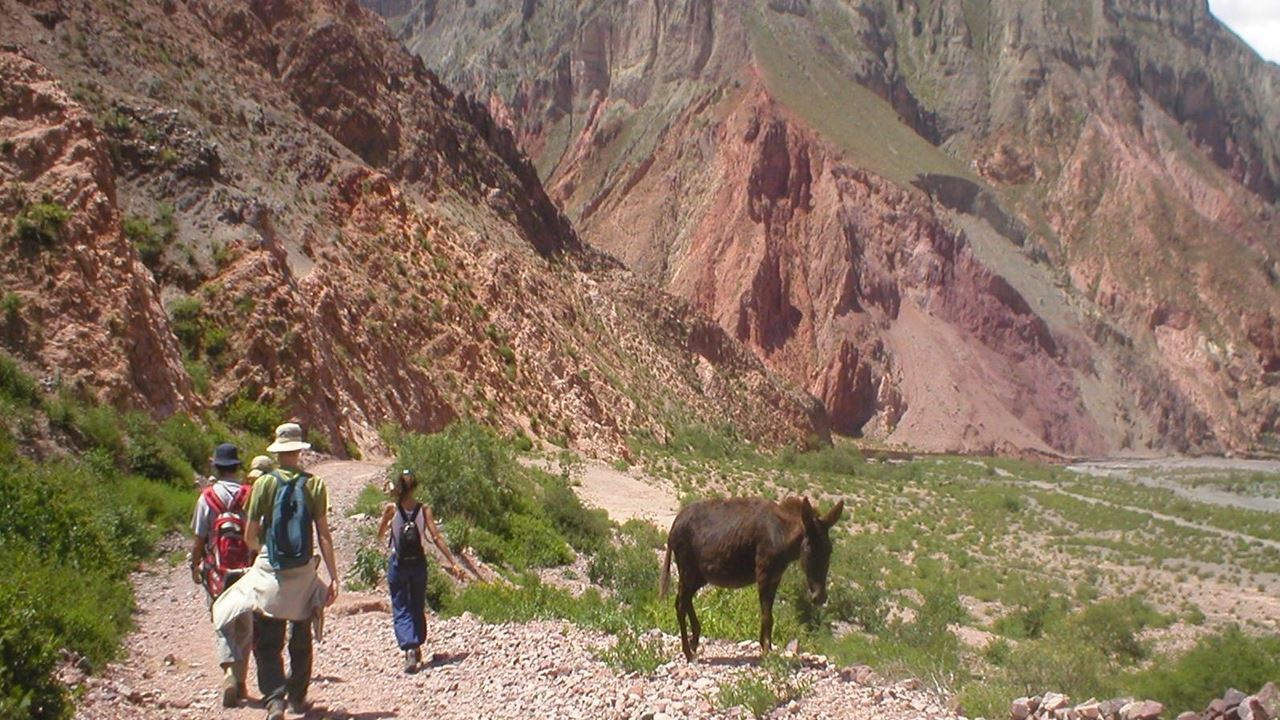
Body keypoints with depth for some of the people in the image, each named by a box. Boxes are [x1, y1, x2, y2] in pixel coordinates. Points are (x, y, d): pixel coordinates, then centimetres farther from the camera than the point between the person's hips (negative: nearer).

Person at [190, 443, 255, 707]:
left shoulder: (207, 497, -7)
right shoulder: (250, 496, -5)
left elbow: (198, 539, -3)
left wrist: (195, 566, 12)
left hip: (217, 574, -1)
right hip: (247, 572, 1)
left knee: (224, 628, 2)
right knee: (244, 628, 14)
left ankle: (230, 674, -20)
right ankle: (239, 683, 22)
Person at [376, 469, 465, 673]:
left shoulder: (391, 509, -10)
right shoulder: (424, 510, -7)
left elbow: (380, 536, 1)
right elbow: (436, 537, -12)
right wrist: (453, 563, -11)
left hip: (397, 563, -2)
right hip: (418, 562, 2)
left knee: (401, 610, 1)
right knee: (418, 608, 19)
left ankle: (410, 649, -19)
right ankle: (417, 647, 29)